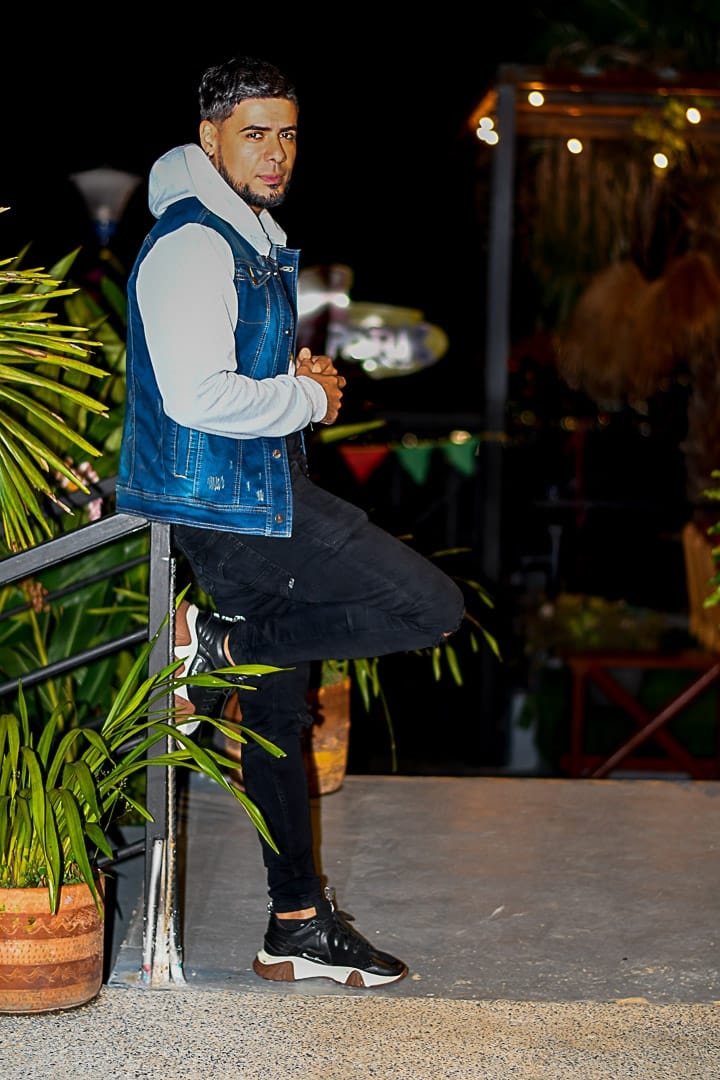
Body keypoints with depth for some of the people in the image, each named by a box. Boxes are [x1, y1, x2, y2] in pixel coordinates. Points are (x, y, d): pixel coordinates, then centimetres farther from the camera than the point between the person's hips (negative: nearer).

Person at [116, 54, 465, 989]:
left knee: (280, 710, 13)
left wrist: (299, 376, 9)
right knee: (433, 607, -13)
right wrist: (308, 397, -11)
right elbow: (197, 396, -24)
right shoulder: (192, 245, -15)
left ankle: (297, 928, 20)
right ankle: (217, 645, -7)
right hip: (228, 499, -10)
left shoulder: (251, 238, 18)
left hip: (253, 497, 10)